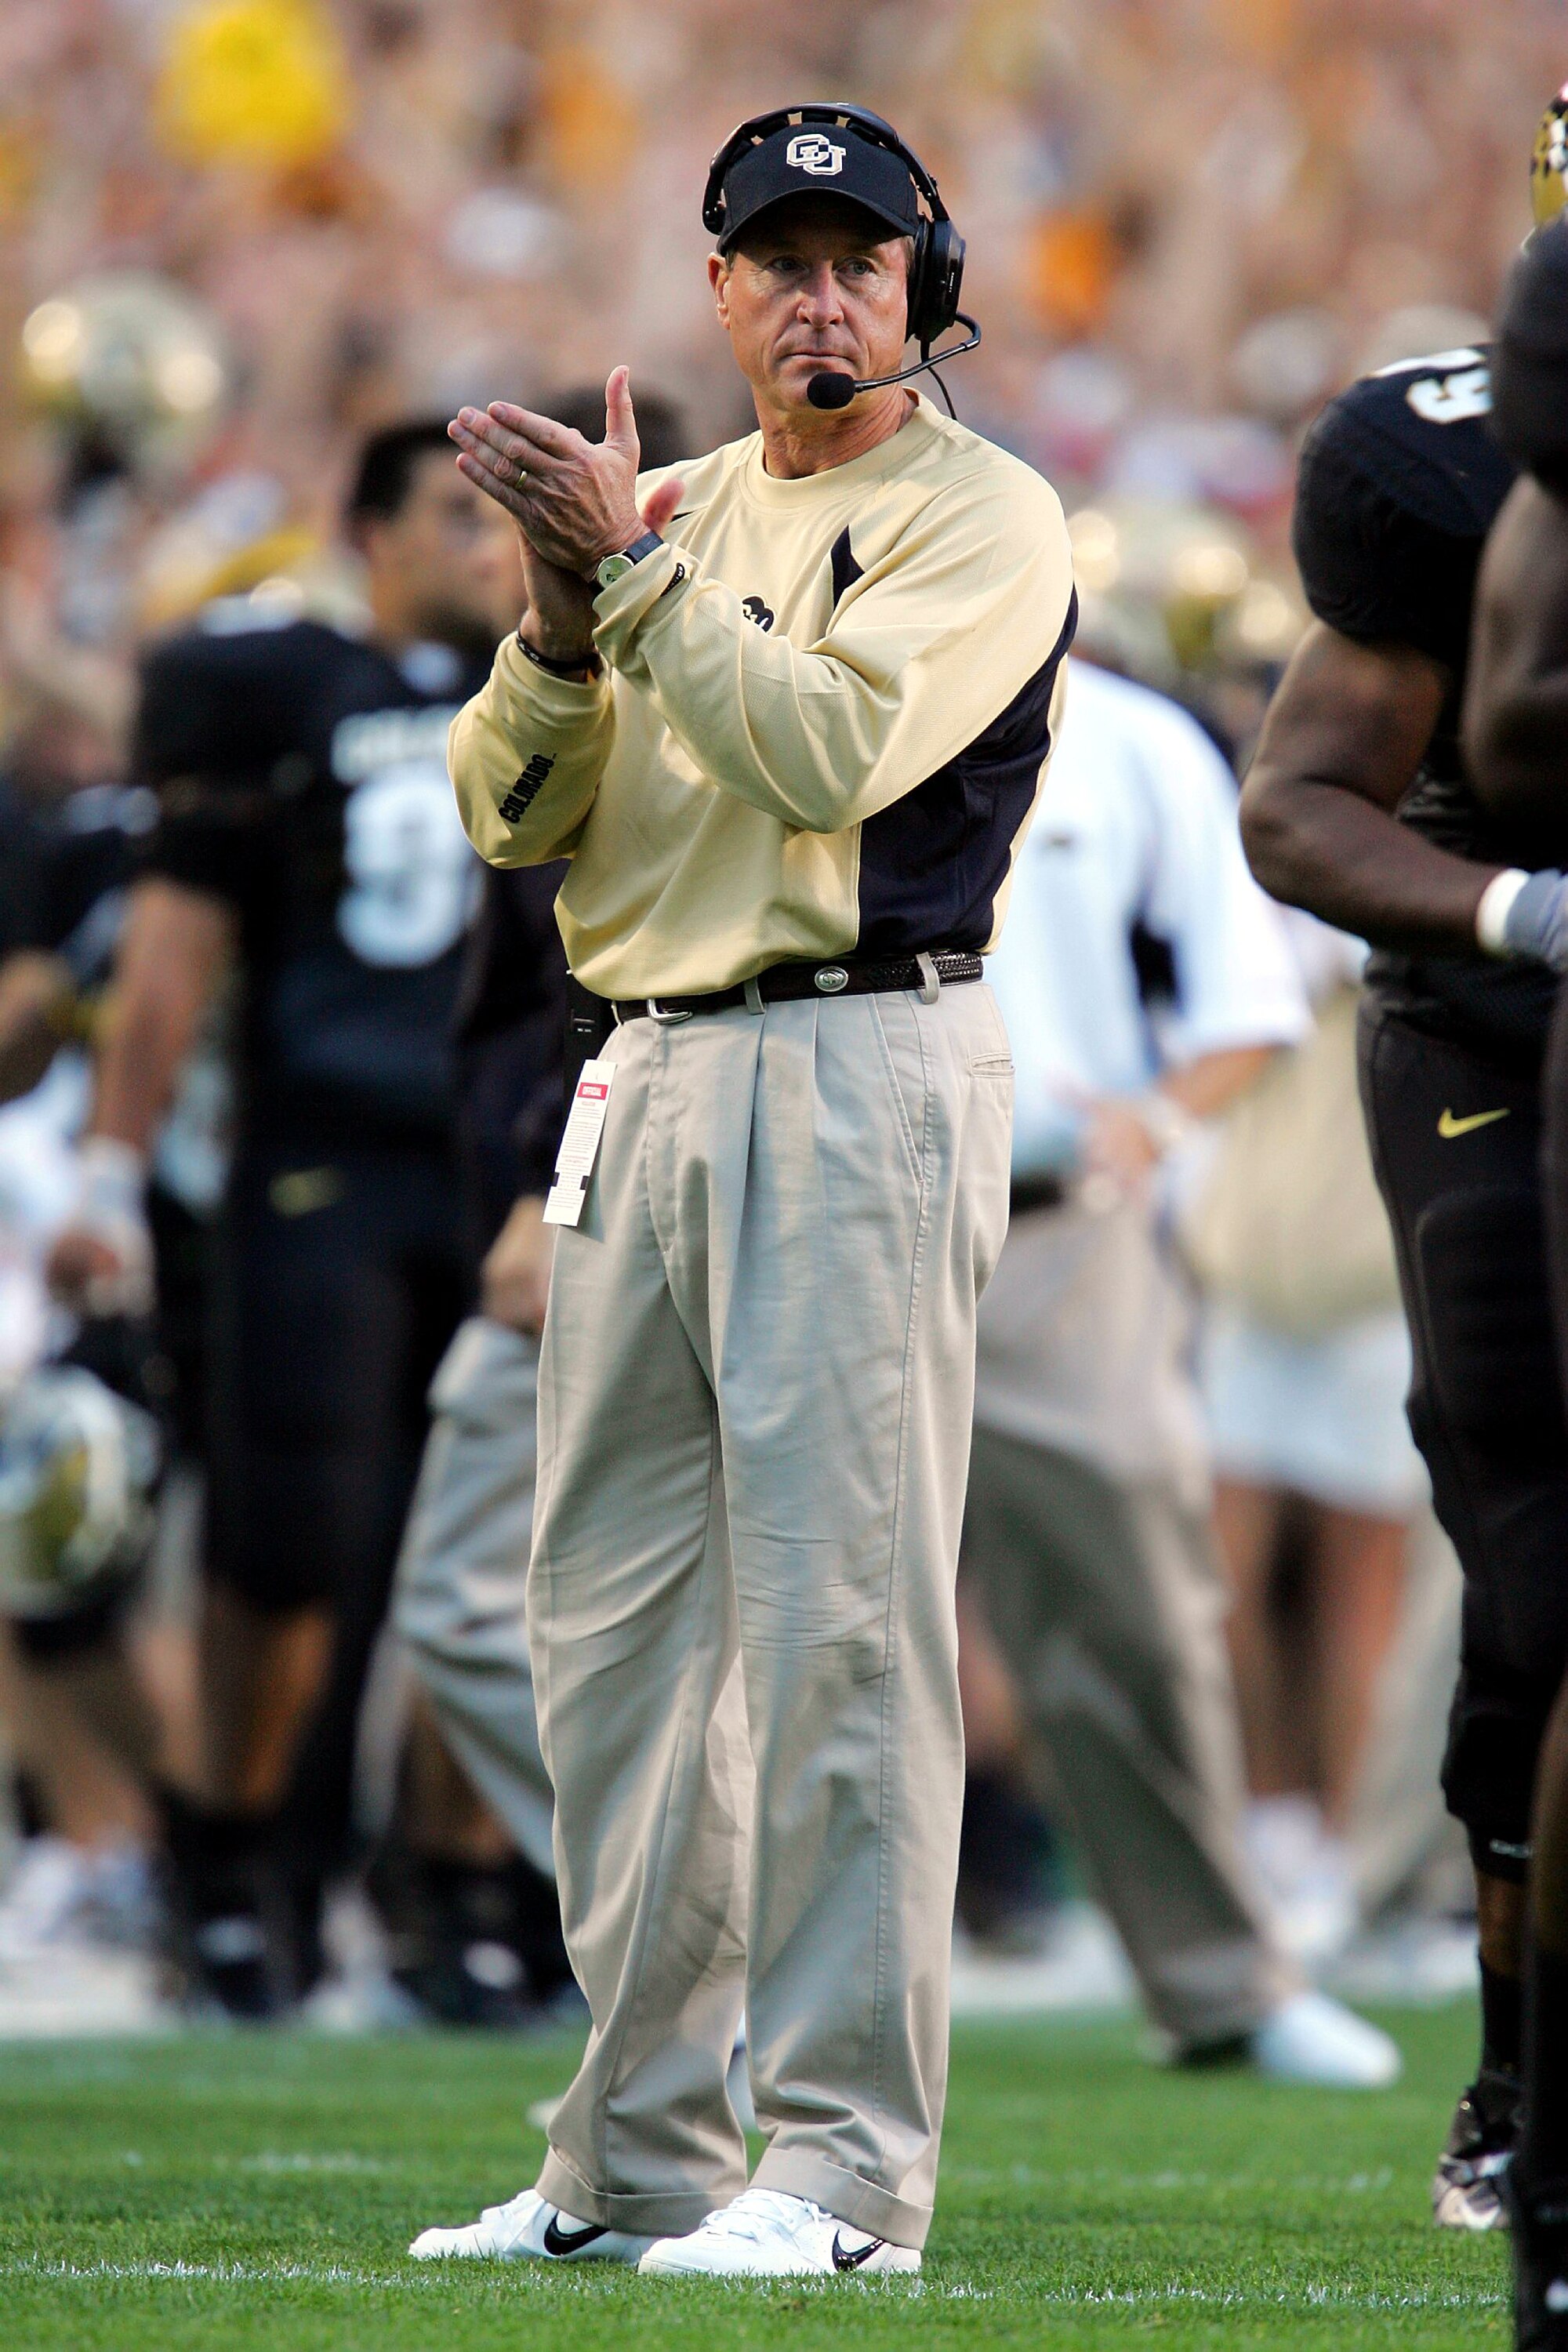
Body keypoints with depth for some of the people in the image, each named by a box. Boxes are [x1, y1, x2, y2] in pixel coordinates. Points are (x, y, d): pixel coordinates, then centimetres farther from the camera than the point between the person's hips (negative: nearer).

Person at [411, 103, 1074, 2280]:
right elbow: (514, 811, 11)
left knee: (837, 1615, -11)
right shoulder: (682, 512, 18)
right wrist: (563, 617, -7)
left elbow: (828, 751, -18)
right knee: (613, 1619, 8)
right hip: (649, 1079, 8)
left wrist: (631, 566, -16)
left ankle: (848, 2166, -11)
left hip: (866, 1074, -8)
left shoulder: (982, 518, -3)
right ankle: (641, 2159, 14)